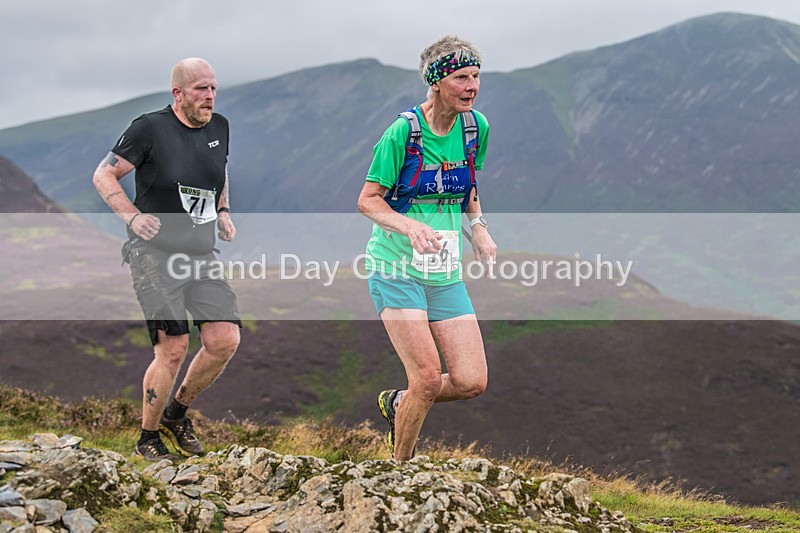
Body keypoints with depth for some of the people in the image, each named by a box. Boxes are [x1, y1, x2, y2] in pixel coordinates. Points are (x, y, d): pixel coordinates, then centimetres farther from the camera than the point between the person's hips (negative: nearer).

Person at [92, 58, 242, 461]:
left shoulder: (218, 127, 9)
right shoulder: (150, 128, -8)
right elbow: (103, 175, -3)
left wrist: (223, 211, 13)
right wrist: (132, 216, -17)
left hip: (202, 257, 6)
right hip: (155, 257, -6)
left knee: (225, 340, -7)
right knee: (173, 350, -12)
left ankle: (177, 413, 18)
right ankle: (148, 437, 9)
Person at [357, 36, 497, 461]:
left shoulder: (476, 127, 3)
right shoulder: (404, 131, -13)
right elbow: (368, 200, -7)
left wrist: (478, 228, 3)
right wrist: (411, 226, -24)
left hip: (446, 272, 5)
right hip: (396, 267, -5)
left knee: (472, 382, -3)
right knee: (429, 379, -13)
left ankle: (397, 403, 26)